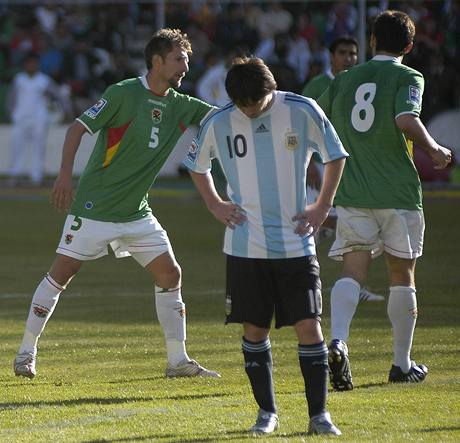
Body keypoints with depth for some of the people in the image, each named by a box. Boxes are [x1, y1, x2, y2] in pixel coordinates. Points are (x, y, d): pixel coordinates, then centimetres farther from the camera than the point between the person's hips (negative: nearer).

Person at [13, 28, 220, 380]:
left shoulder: (180, 106, 6)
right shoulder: (124, 94, -11)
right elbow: (79, 127, -12)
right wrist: (65, 174, -21)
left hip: (137, 213, 6)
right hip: (94, 206, -6)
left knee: (170, 274, 1)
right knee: (61, 273, -5)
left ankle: (178, 361, 8)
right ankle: (26, 352, 6)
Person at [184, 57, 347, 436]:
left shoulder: (302, 112, -6)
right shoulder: (218, 123, -2)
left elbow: (335, 156, 8)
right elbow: (197, 165, 18)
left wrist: (322, 207, 4)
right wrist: (215, 205, 7)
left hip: (296, 244, -1)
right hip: (246, 245, 1)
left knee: (309, 326, -6)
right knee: (254, 329, 4)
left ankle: (319, 414, 1)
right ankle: (267, 411, 16)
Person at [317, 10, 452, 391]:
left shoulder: (344, 80, 11)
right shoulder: (408, 78, -3)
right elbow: (407, 122, -21)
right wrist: (436, 152, -6)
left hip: (352, 193, 3)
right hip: (398, 193, -3)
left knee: (353, 272, -2)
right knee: (402, 276, 10)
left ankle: (338, 342, -28)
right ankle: (402, 364, 16)